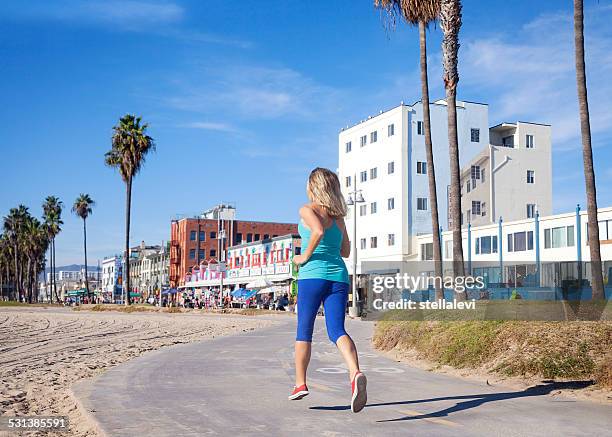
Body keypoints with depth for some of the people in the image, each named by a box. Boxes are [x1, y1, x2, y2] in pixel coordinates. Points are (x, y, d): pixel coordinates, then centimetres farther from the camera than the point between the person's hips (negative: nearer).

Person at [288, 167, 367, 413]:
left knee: (304, 330, 10)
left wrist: (305, 255, -10)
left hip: (312, 275, -4)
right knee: (337, 330, -7)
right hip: (338, 277, 4)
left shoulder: (307, 209, 0)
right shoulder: (338, 216, 18)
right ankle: (355, 374, -32)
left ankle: (300, 383, 18)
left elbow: (318, 230, -21)